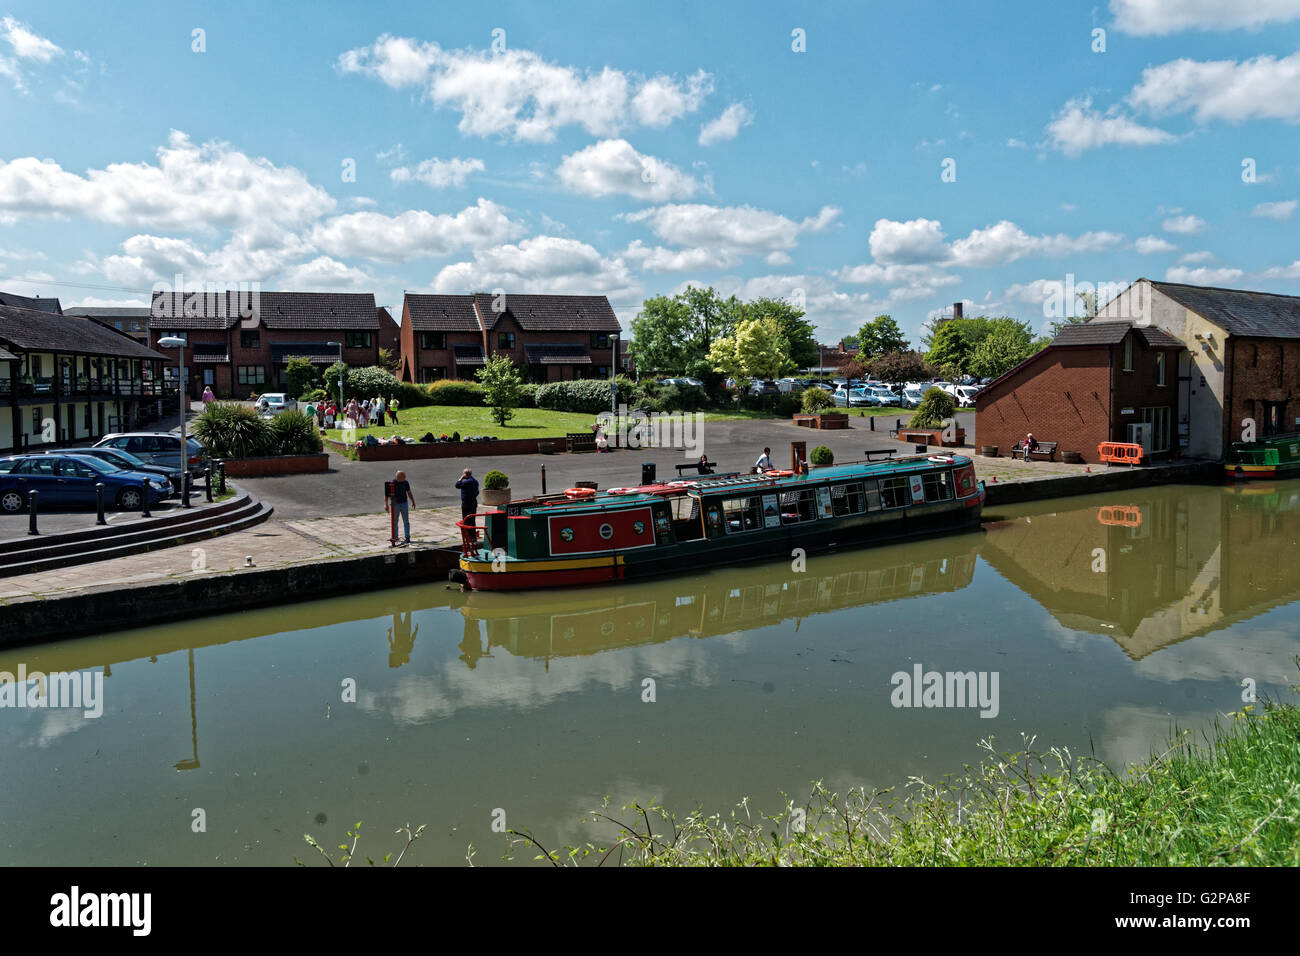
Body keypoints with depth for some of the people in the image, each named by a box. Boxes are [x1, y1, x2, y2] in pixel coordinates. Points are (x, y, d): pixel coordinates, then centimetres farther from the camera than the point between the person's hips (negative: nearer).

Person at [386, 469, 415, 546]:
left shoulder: (405, 483, 1)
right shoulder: (392, 483, -10)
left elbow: (409, 493, 14)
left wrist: (413, 502, 14)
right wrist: (386, 504, -21)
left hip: (404, 504, 2)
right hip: (395, 505, -2)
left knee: (406, 522, 3)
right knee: (394, 522, 8)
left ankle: (407, 538, 7)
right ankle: (395, 537, 20)